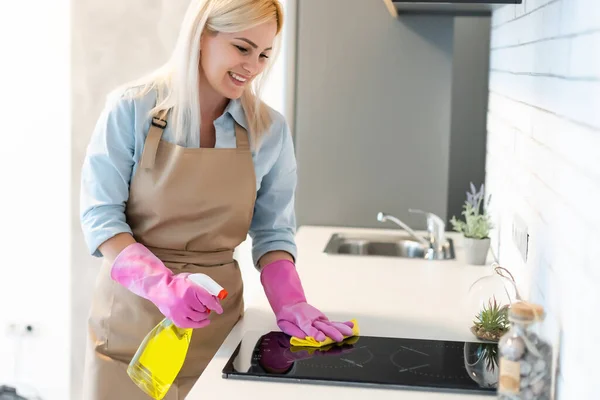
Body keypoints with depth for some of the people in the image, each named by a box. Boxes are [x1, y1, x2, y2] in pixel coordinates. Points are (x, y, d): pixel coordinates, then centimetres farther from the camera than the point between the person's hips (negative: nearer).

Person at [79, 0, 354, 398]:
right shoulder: (131, 109, -9)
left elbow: (273, 231, 3)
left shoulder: (270, 130, -3)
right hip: (130, 315, -1)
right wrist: (161, 283, -26)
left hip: (215, 318, 2)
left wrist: (291, 304, -15)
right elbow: (100, 216, -10)